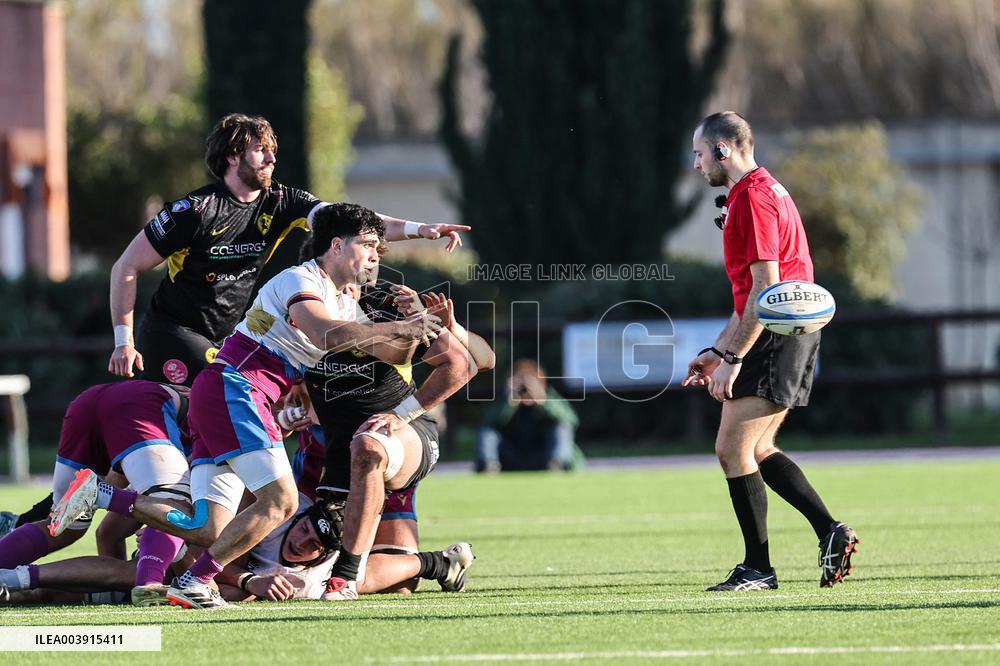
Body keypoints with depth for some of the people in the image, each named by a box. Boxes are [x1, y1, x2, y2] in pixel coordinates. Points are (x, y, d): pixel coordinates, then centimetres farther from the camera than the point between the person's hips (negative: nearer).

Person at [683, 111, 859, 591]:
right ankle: (830, 532, 10)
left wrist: (733, 359, -19)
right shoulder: (763, 190, 19)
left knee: (732, 448, -8)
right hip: (795, 333, 10)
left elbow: (765, 287, -20)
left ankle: (758, 569, -5)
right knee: (756, 450, 14)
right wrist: (718, 350, 22)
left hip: (777, 335, -10)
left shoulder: (752, 197, -14)